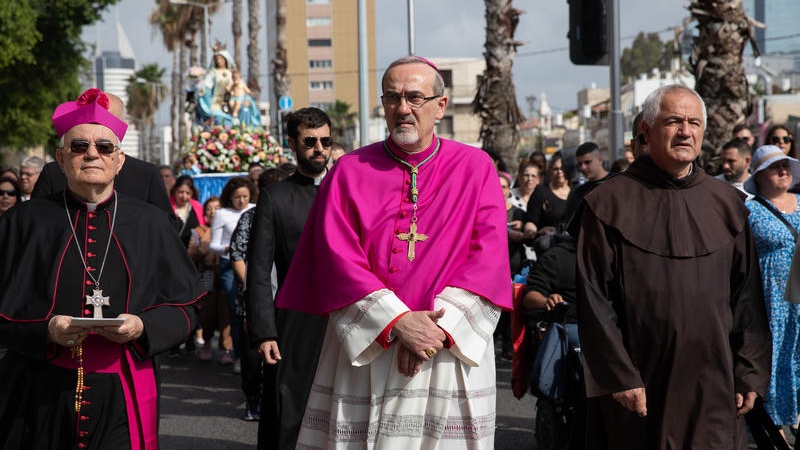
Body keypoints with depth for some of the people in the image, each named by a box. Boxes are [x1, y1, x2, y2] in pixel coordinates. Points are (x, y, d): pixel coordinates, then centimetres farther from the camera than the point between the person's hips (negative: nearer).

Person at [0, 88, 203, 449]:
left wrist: (143, 327, -13)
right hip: (39, 395, 0)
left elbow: (183, 308, 6)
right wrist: (45, 331, -17)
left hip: (123, 397, 1)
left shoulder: (150, 225, 8)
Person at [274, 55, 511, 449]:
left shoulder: (476, 168, 5)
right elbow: (338, 255, -5)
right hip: (365, 350, 0)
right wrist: (397, 322, -16)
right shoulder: (350, 171, 5)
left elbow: (488, 253, -4)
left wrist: (439, 325, -16)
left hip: (454, 351, 0)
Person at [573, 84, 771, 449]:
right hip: (639, 388, -3)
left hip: (712, 387, 3)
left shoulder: (727, 205, 8)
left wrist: (749, 374, 1)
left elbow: (747, 296, 8)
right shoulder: (610, 204, -2)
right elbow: (594, 299, -6)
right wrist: (619, 376, -11)